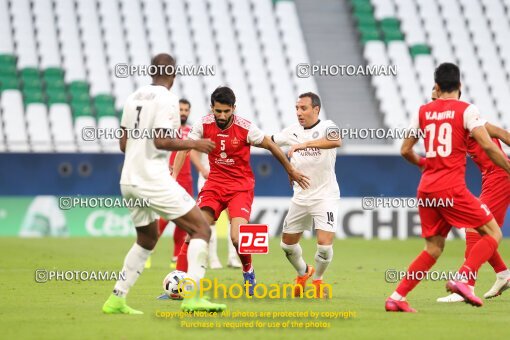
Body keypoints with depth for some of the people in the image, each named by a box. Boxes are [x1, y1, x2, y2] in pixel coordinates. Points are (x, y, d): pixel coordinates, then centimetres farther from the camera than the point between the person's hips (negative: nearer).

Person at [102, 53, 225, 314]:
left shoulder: (134, 98, 12)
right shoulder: (166, 99, -11)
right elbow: (161, 140, -20)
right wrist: (193, 144, -7)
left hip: (129, 181, 8)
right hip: (154, 181, -8)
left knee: (147, 239, 25)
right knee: (201, 230, -4)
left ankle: (116, 300, 21)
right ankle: (192, 297, -17)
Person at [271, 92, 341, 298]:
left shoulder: (326, 127, -13)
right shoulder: (293, 131, 4)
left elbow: (336, 141, -36)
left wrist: (305, 144, -44)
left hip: (325, 197, -6)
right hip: (300, 198, 6)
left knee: (324, 244, -17)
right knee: (287, 244, 12)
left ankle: (317, 280, 11)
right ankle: (303, 273, 40)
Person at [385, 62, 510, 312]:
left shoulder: (423, 111, 11)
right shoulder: (466, 110, -3)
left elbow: (405, 150, 16)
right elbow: (487, 146, -13)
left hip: (426, 188, 6)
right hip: (452, 188, -6)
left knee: (433, 248, 16)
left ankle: (396, 297, 8)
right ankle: (462, 279, -16)